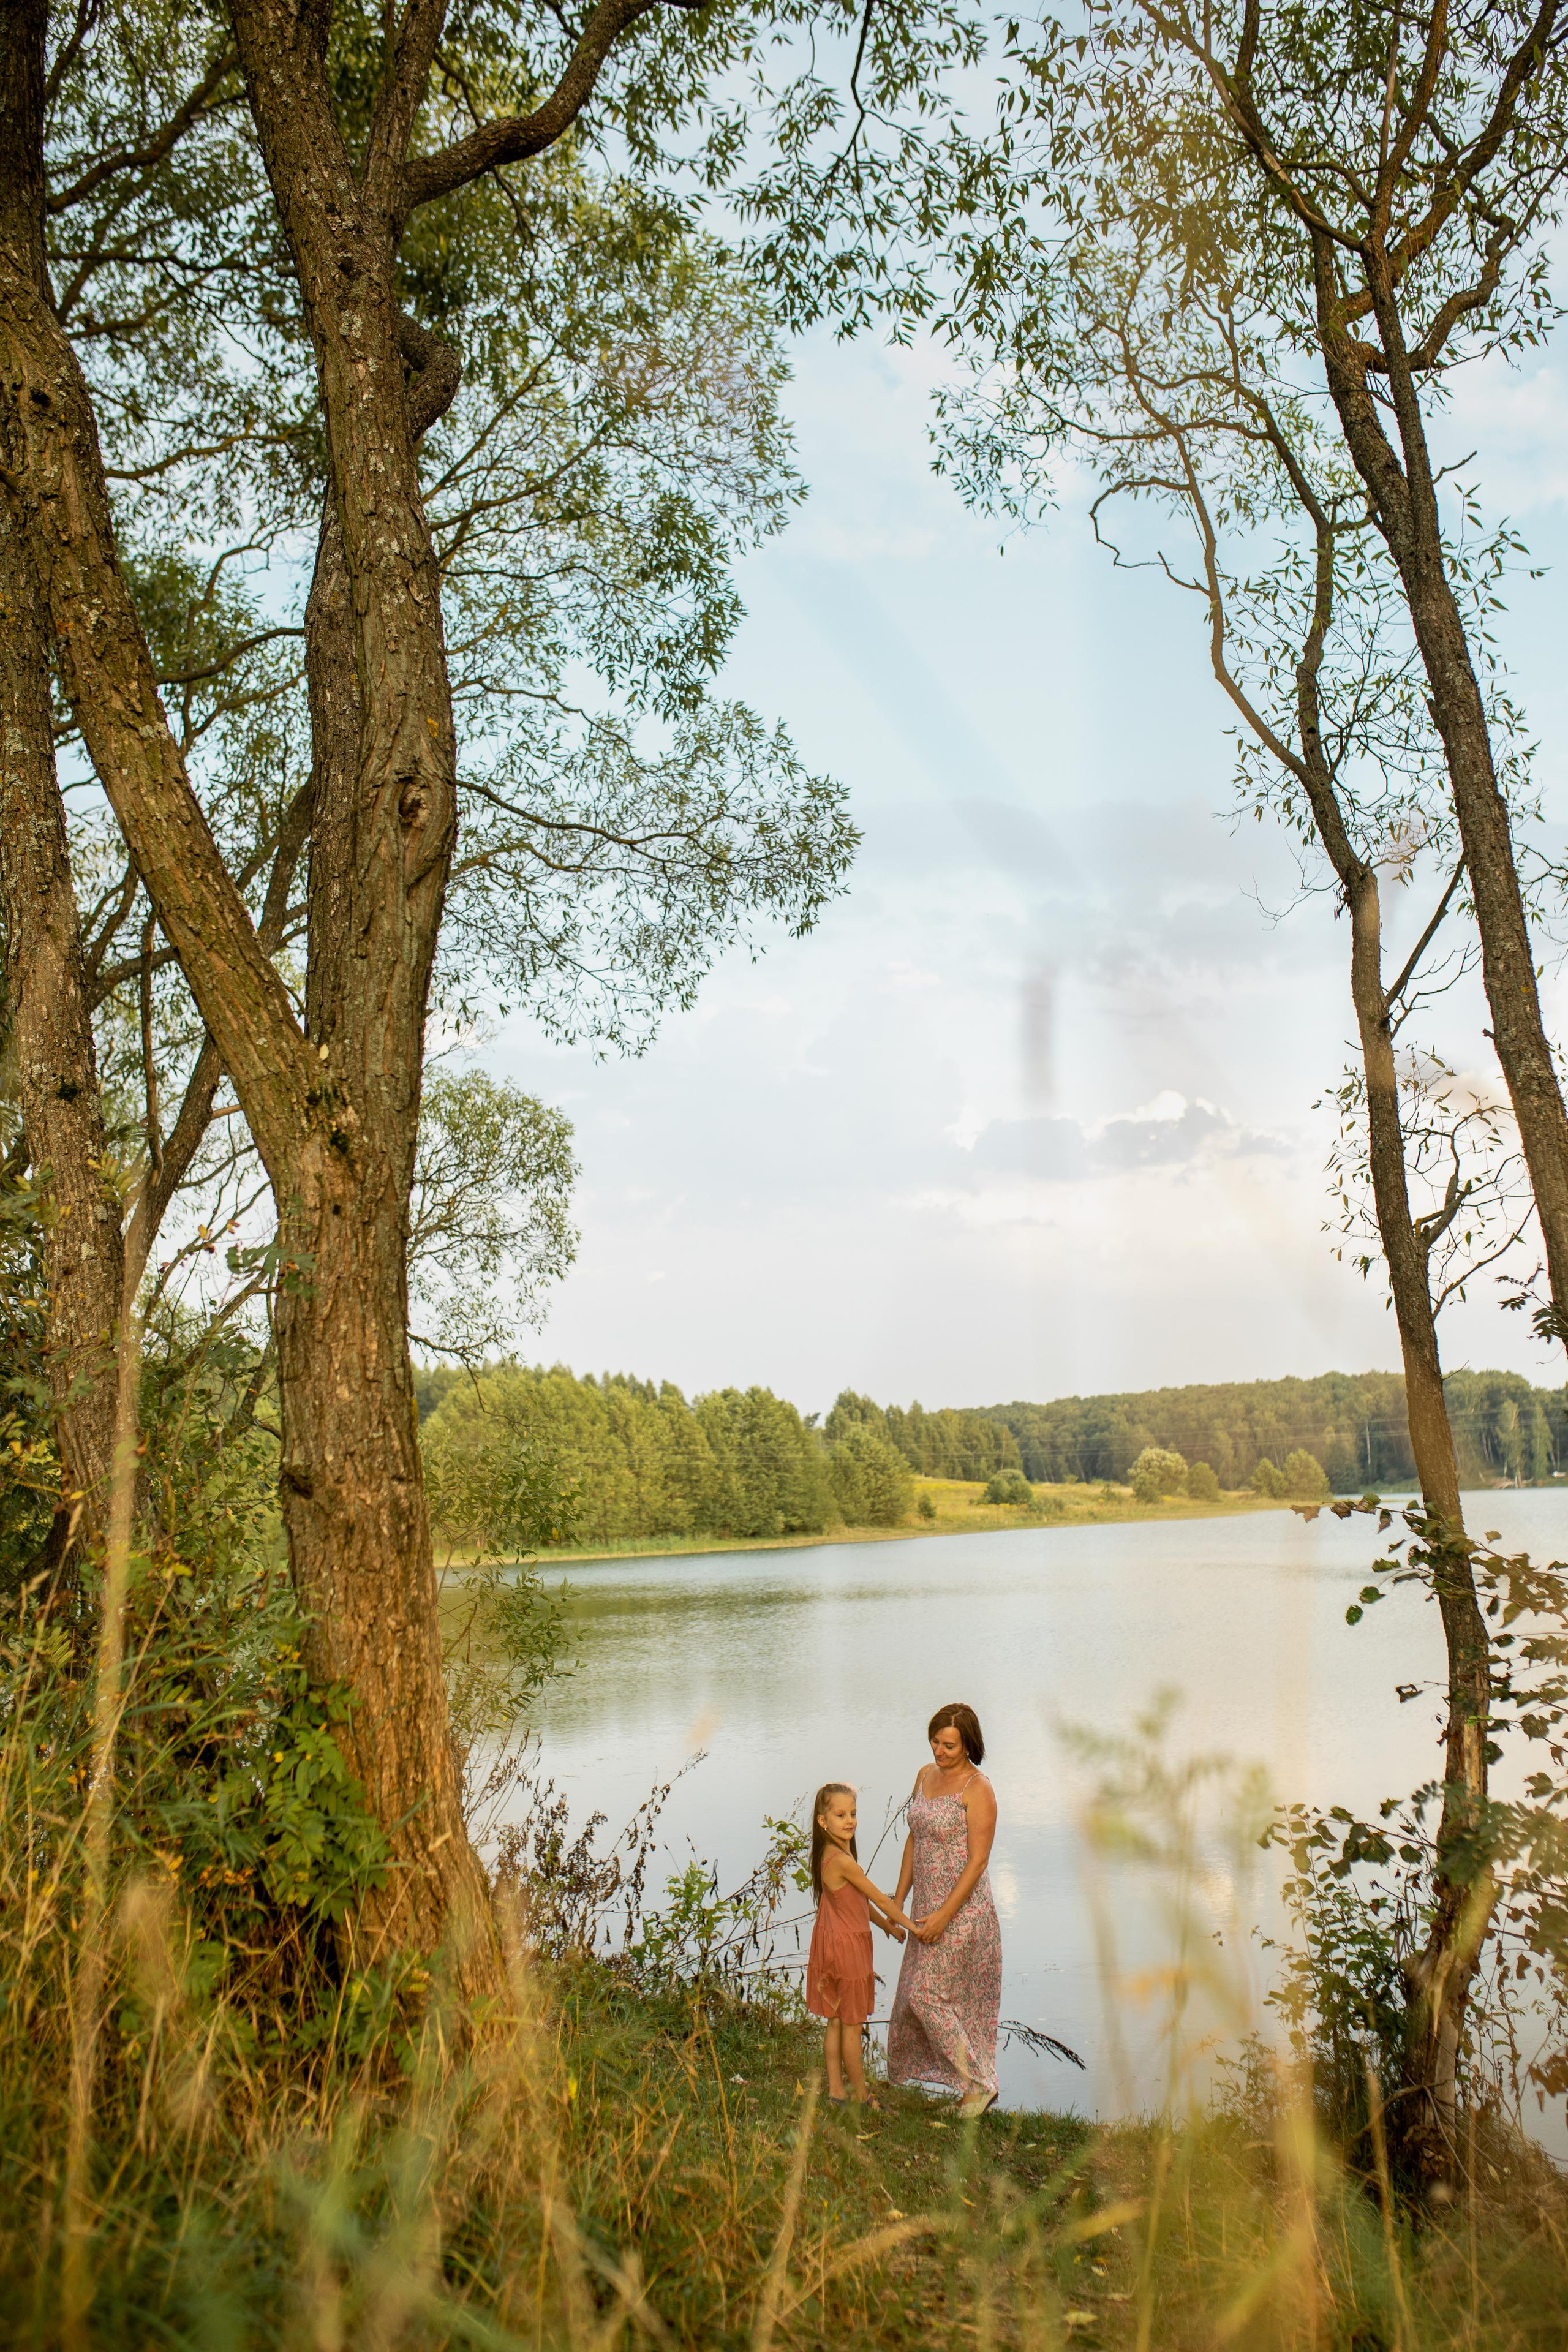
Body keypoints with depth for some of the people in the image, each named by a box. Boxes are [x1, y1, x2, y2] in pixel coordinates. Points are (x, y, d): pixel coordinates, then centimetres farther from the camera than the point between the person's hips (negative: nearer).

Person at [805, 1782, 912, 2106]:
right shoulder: (842, 1860, -26)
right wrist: (910, 1925, -7)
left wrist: (887, 1926, 20)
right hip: (848, 1947, -9)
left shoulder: (831, 1854, 4)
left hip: (833, 1942, 9)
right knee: (852, 2026, 4)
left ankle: (836, 2091, 25)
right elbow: (880, 1899, -18)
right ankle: (859, 2097, 15)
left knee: (836, 2022, 16)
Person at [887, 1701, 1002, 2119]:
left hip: (962, 1908, -8)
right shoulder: (926, 1775, 7)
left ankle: (980, 2083, 8)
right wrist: (898, 1900, 12)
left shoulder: (978, 1790, -16)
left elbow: (978, 1861, -18)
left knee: (928, 1994, -6)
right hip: (928, 1904, 8)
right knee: (917, 1993, 11)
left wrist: (943, 1915, -19)